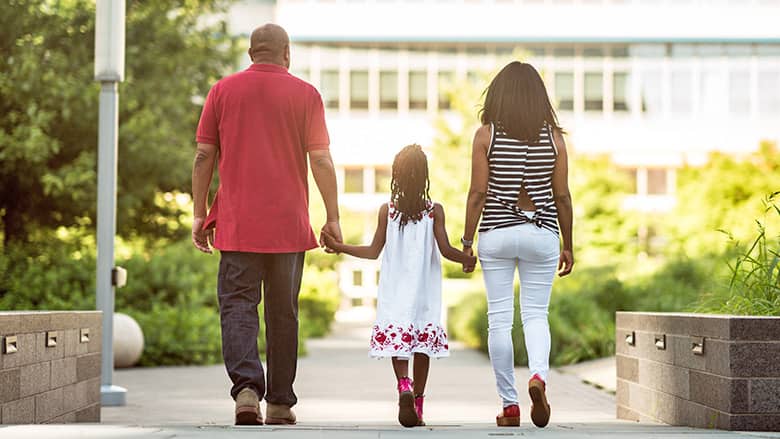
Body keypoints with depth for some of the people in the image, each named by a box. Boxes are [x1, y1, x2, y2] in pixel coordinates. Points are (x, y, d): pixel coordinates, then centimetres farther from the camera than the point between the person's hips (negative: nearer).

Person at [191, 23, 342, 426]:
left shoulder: (223, 90, 6)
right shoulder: (305, 94, 2)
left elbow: (204, 156, 4)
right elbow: (321, 159, -4)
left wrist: (199, 214, 9)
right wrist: (333, 218, 0)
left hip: (237, 222, 0)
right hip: (288, 223, 0)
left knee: (237, 305, 0)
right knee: (283, 312, 9)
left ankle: (246, 386, -21)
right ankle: (280, 403, 14)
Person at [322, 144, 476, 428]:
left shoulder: (387, 210, -2)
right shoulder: (435, 211, -3)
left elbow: (374, 251, -1)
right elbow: (445, 249, -8)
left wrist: (339, 247, 8)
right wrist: (468, 259, 9)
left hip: (395, 289, 0)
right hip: (425, 290, 0)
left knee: (396, 338, 2)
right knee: (422, 341, 7)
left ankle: (404, 385, -24)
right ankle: (417, 402, 8)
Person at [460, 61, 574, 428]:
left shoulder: (486, 135, -4)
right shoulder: (553, 136, 1)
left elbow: (478, 193, -6)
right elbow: (562, 196, 2)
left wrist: (466, 242, 1)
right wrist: (568, 245, 10)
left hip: (496, 234, -1)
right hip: (541, 233, 1)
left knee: (499, 319, 6)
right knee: (536, 315, 10)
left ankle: (509, 405, 7)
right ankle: (538, 375, -18)